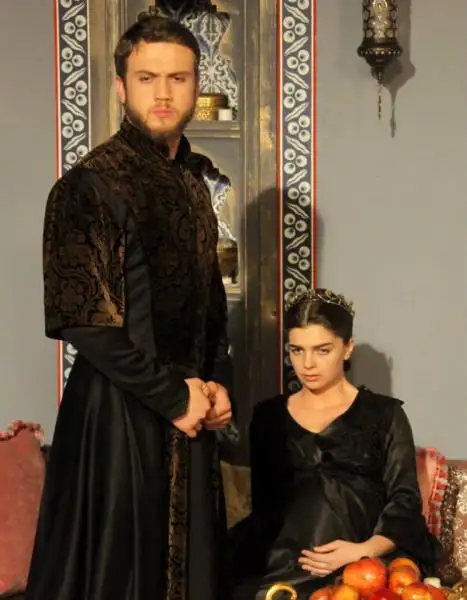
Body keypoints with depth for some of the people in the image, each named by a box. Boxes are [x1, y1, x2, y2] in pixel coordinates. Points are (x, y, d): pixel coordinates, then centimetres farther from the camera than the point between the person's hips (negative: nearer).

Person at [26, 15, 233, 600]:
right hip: (116, 411, -7)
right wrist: (173, 395, -13)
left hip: (188, 407, 7)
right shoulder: (89, 184, -13)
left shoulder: (192, 181, 10)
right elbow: (84, 323, -18)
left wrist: (216, 381, 3)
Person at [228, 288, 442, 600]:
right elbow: (263, 502, 13)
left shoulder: (385, 415, 9)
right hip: (282, 564, 1)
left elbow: (405, 502, 2)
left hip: (361, 566, -1)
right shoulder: (268, 415, 16)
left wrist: (366, 550, -16)